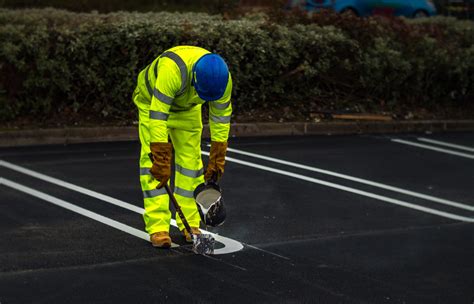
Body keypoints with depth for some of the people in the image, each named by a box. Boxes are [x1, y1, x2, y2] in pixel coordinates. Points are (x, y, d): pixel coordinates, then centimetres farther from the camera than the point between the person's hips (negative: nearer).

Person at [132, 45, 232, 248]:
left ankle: (190, 223, 9)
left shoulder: (222, 79, -28)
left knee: (191, 161, 0)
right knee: (153, 163, -13)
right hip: (152, 101, -4)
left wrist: (217, 161, -10)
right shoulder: (172, 70, -45)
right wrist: (161, 161, -42)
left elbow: (221, 119, -14)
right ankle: (158, 226, -12)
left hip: (188, 108, 4)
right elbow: (157, 117, -43)